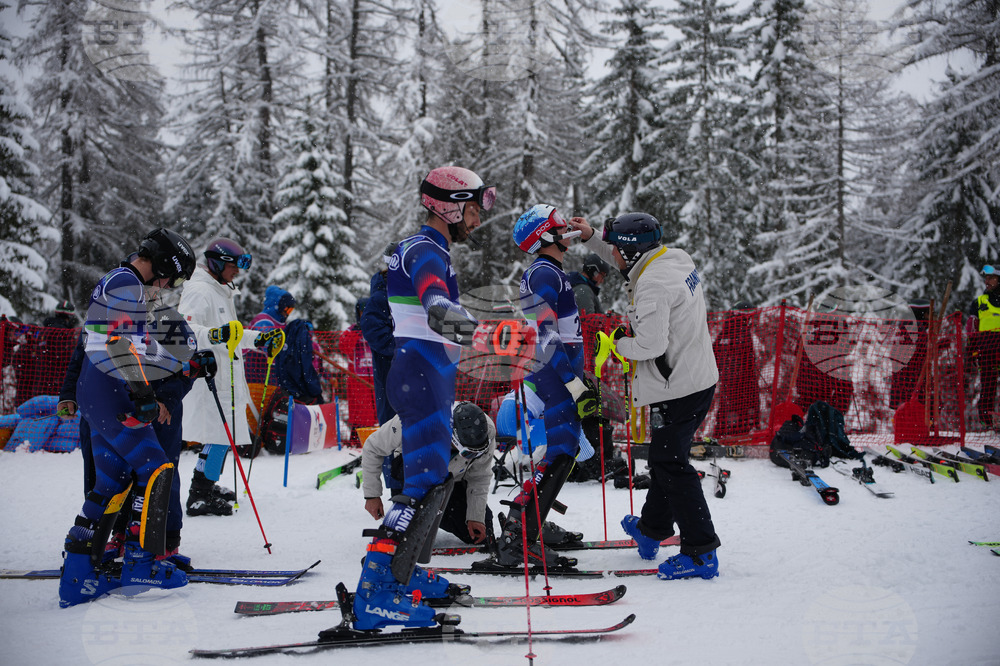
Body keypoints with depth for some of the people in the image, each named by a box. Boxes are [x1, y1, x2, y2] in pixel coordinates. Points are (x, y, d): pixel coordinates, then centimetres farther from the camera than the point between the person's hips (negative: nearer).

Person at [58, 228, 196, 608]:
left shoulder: (124, 286, 23)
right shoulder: (127, 284, -10)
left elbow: (141, 347, 28)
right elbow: (118, 344, -21)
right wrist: (143, 393, -23)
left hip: (99, 393, 11)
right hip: (110, 394, -11)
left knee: (111, 480, 10)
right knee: (156, 470, -9)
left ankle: (79, 570, 9)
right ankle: (142, 562, -7)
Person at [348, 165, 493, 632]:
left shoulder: (422, 248, 20)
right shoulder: (427, 250, -13)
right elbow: (429, 284, -39)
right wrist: (442, 310, -61)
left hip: (425, 374, 11)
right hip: (422, 377, -11)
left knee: (431, 475, 16)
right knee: (428, 482, -18)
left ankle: (400, 572, 25)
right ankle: (375, 593, -24)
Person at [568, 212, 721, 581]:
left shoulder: (651, 285, -22)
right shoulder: (677, 258, 8)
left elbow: (652, 345, -26)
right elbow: (630, 264, 27)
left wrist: (622, 344, -7)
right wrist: (590, 239, 23)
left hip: (677, 388, -10)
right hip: (699, 378, 10)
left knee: (671, 466, -4)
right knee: (666, 455, 23)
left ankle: (701, 553, -4)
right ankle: (651, 530, 39)